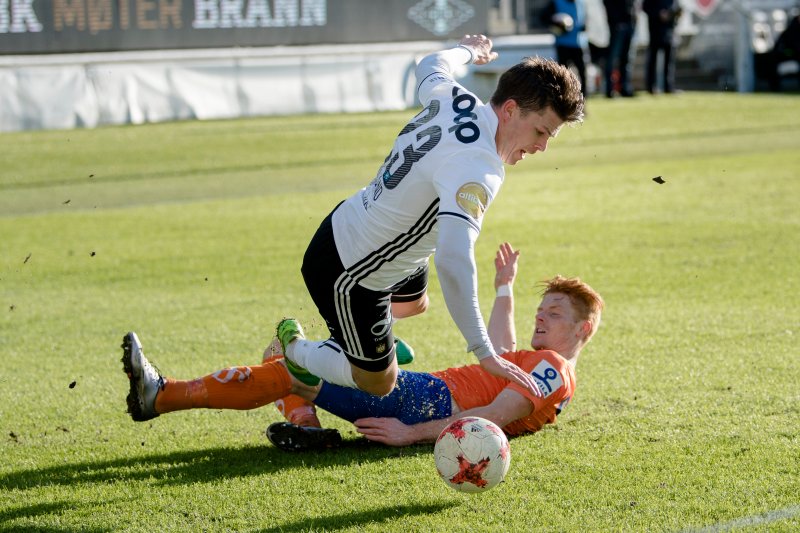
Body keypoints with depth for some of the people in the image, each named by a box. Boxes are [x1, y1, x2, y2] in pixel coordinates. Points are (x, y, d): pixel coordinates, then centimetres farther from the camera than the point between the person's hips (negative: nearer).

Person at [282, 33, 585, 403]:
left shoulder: (452, 98, -12)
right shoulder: (478, 170, -37)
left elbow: (430, 67, 15)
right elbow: (453, 261, -48)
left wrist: (466, 51, 38)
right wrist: (484, 354, -45)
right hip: (347, 274, -10)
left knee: (414, 303, 37)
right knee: (377, 383, 9)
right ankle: (296, 352, 31)